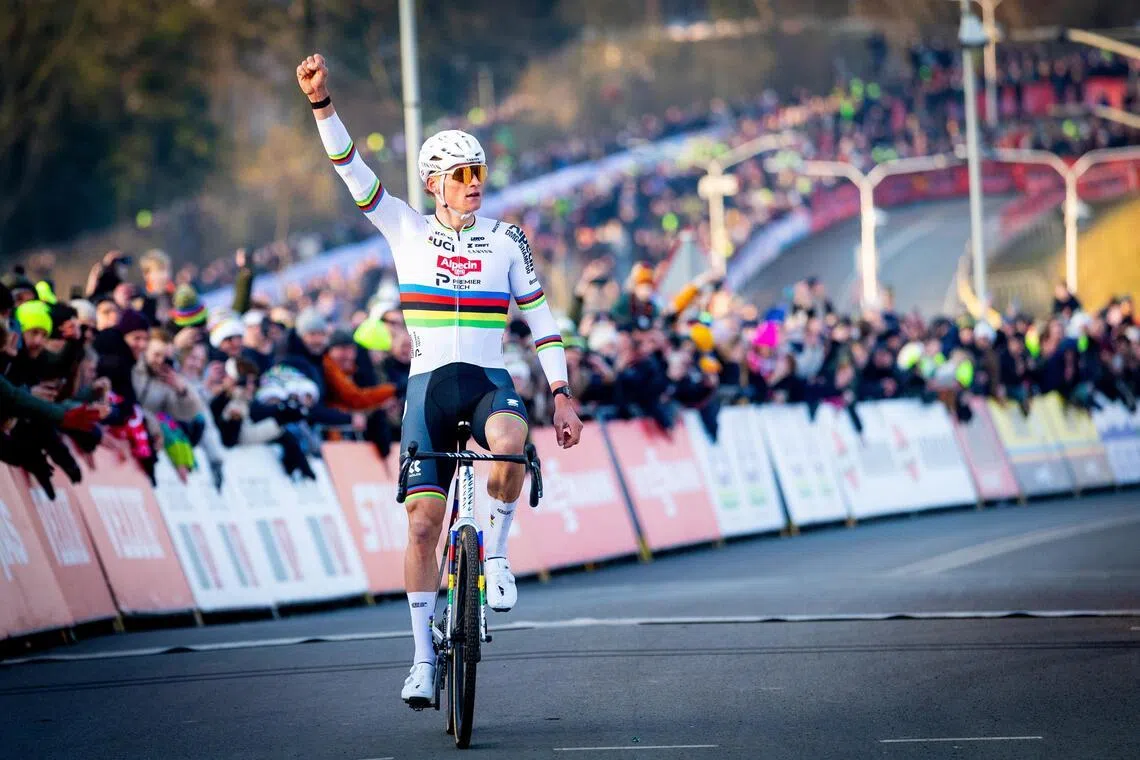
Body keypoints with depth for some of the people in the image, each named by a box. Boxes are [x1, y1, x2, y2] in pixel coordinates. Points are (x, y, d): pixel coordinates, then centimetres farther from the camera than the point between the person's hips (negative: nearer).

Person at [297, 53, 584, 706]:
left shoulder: (506, 241, 5)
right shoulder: (407, 230, 5)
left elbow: (541, 318, 8)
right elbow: (352, 170, -6)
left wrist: (562, 397, 2)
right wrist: (321, 104, -19)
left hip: (490, 382, -1)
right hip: (429, 385, 1)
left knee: (510, 442, -37)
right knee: (423, 521, -4)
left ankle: (497, 551, -13)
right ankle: (424, 657, 7)